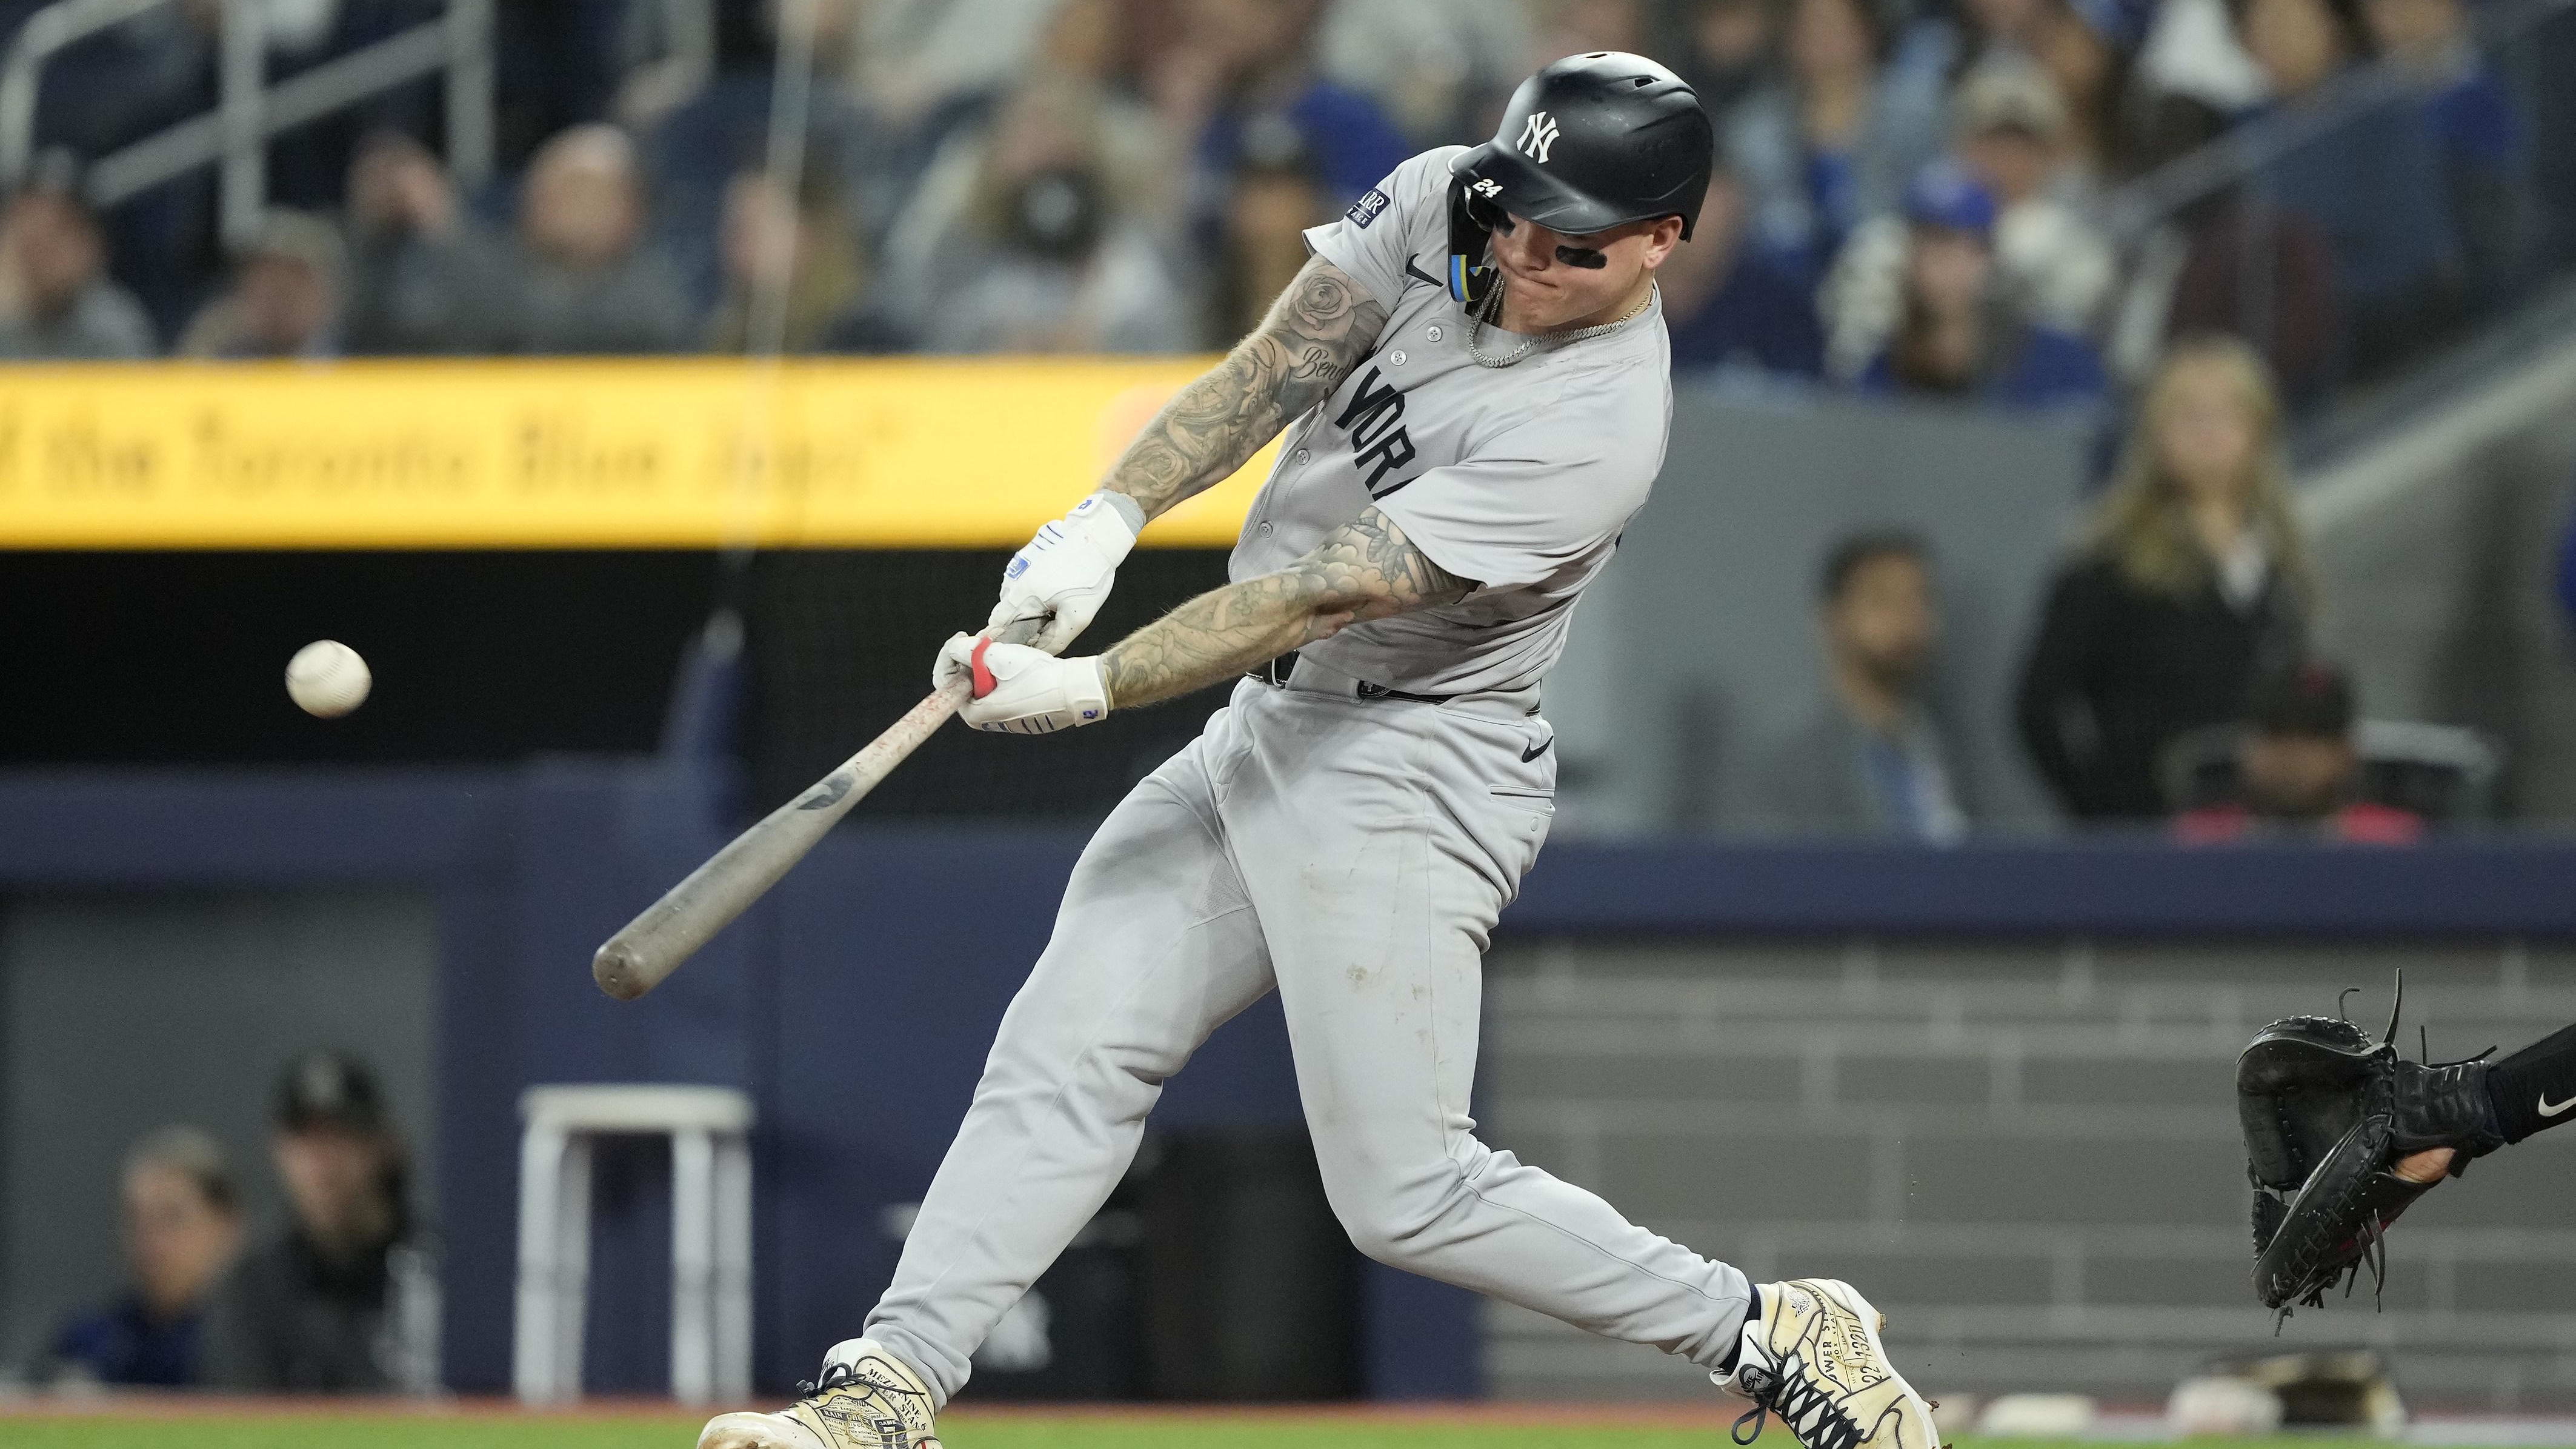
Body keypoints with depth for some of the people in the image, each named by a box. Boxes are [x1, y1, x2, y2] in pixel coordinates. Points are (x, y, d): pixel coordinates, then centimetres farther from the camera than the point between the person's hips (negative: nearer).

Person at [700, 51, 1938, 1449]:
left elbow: (1326, 593, -27)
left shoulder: (1592, 430, -25)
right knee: (1065, 1052, 0)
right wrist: (1109, 517, -22)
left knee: (1405, 1192, -7)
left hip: (1406, 780, -8)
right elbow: (1269, 376, -6)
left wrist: (1091, 689, -29)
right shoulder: (1436, 205, -3)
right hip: (1261, 733, 8)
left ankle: (1775, 1335, 5)